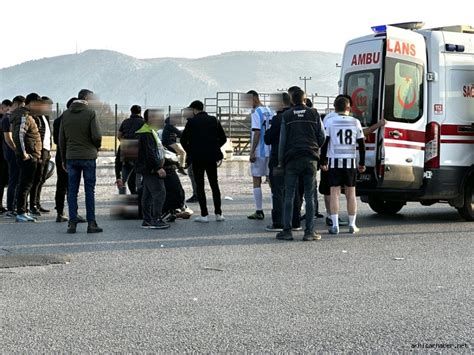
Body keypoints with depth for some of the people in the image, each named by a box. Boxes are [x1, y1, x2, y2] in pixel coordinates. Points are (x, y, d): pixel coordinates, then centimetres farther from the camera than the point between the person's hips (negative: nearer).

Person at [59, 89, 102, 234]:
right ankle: (91, 223, 2)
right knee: (89, 190, 2)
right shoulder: (90, 113, -7)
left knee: (72, 191, 7)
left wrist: (64, 159, 14)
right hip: (88, 156, -4)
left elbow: (61, 139, 9)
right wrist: (97, 148, 9)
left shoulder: (66, 114, 8)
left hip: (71, 157, 4)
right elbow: (97, 136, -12)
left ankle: (72, 223, 4)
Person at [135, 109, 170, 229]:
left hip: (150, 170, 11)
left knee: (148, 195, 11)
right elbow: (150, 153, -22)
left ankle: (147, 220, 15)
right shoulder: (146, 133, -16)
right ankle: (156, 220, -12)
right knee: (159, 192, -13)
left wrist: (159, 166, 22)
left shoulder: (151, 132, 19)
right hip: (150, 169, -11)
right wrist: (158, 168, -23)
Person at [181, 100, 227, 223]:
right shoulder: (214, 120, 5)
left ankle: (204, 215, -1)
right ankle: (218, 213, 11)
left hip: (197, 158, -4)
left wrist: (190, 152, 6)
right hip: (212, 157, 4)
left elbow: (183, 140, -7)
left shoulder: (192, 121, -6)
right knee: (214, 185, 11)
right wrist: (214, 148, 14)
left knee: (200, 186, 2)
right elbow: (223, 138, 6)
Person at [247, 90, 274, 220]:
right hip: (271, 151, 7)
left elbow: (257, 133, -17)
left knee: (256, 181, 0)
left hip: (259, 151, -7)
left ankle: (259, 211, -1)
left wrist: (252, 152, -15)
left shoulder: (256, 112, -11)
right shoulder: (269, 112, 12)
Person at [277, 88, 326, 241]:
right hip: (310, 159, 1)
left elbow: (282, 140, 3)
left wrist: (281, 161, 8)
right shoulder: (314, 114, 6)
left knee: (289, 196, 3)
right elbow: (322, 137, 7)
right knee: (309, 196, 3)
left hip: (292, 159, -1)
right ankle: (309, 231, 0)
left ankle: (287, 230, -1)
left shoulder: (286, 116, 4)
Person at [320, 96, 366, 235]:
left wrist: (323, 162, 3)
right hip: (350, 161, 2)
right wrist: (362, 163, 14)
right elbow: (361, 144, 7)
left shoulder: (330, 122, -2)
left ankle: (335, 225, -6)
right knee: (351, 193, 9)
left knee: (335, 193, -1)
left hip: (335, 161, -2)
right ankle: (352, 225, 11)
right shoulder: (355, 122, 4)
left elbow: (325, 143, -3)